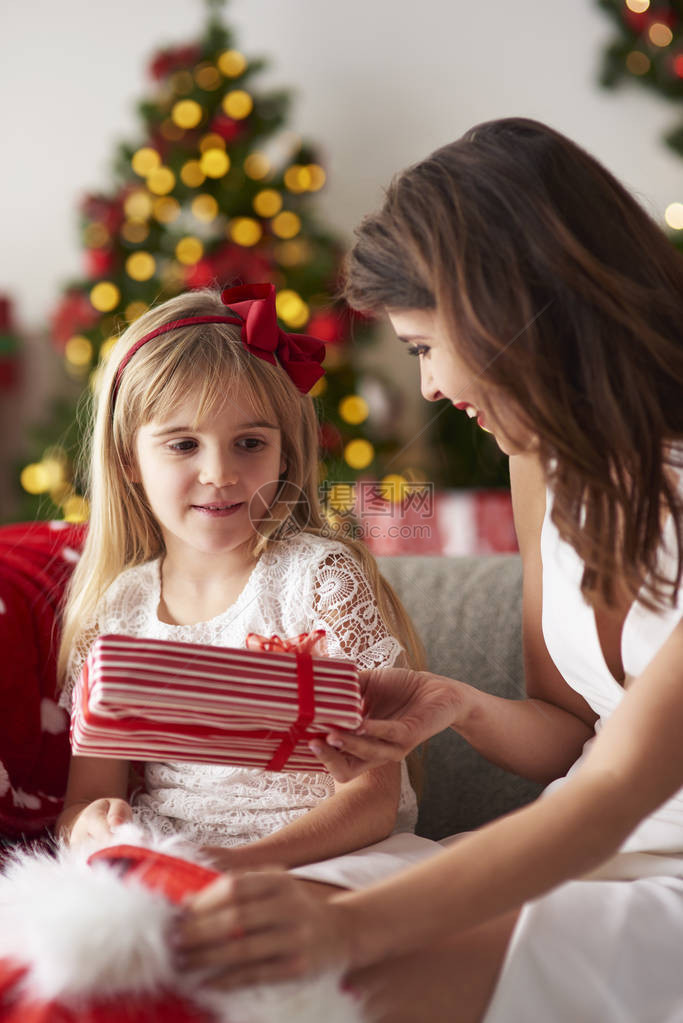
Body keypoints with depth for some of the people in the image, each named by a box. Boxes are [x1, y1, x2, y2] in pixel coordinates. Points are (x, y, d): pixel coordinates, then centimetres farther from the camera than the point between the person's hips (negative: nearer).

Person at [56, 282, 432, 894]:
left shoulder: (320, 576, -7)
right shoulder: (114, 608, 6)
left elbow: (374, 796, -11)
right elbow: (87, 794, 7)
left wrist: (248, 861, -28)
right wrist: (93, 825, -19)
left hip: (315, 862, -3)